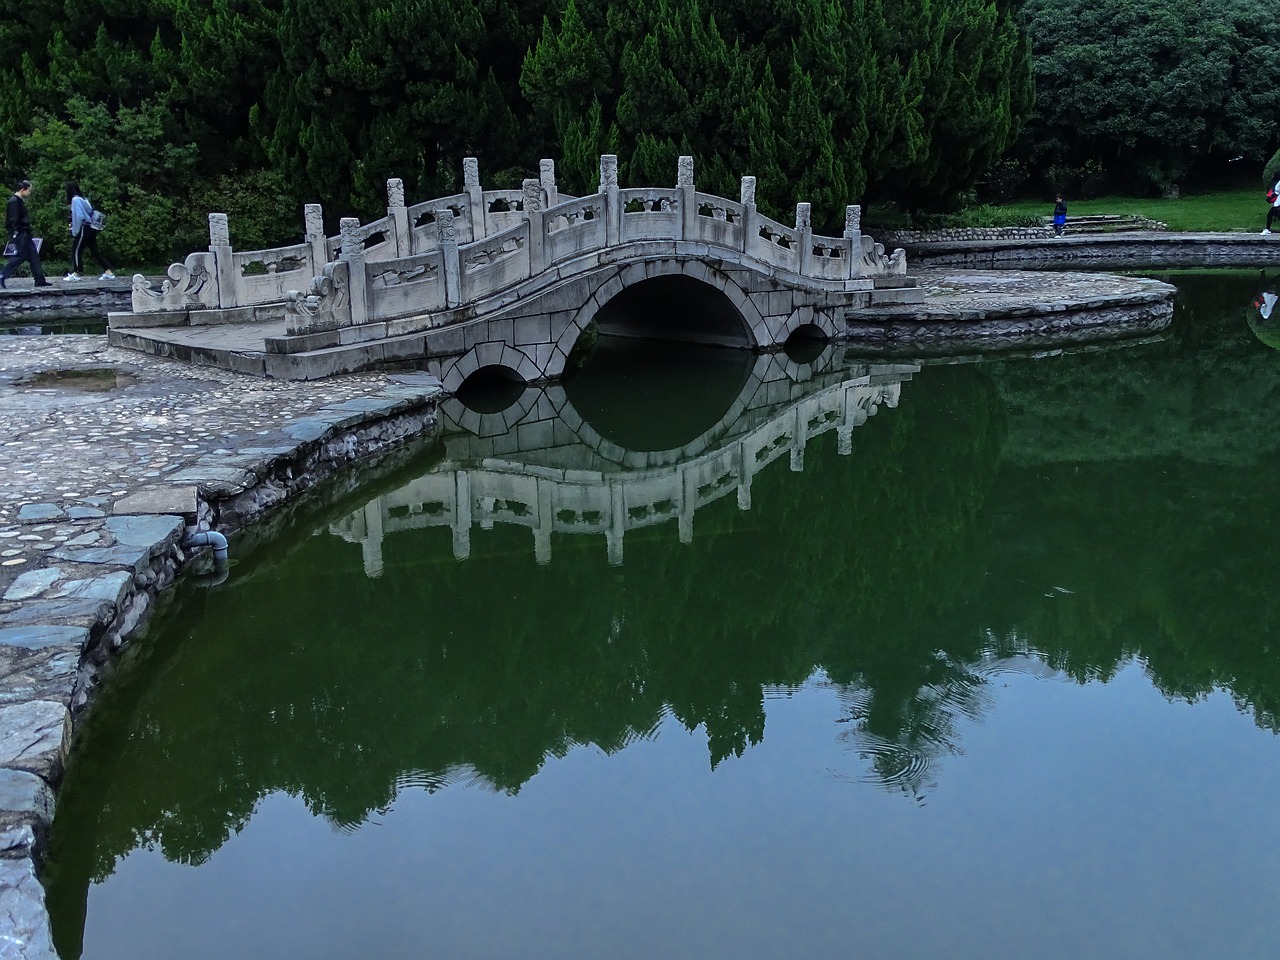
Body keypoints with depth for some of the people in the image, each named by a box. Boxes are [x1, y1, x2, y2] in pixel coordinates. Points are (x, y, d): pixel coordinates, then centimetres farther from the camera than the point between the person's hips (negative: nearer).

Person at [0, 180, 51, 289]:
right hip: (19, 234, -10)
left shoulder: (20, 201, 17)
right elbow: (13, 219, -20)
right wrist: (15, 232, -24)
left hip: (25, 234, 10)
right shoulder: (14, 201, -14)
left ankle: (40, 280, 9)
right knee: (19, 256, -11)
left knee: (33, 255, 8)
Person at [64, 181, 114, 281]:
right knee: (95, 251, 9)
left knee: (76, 250, -1)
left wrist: (75, 232, -10)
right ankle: (108, 273, 7)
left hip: (84, 229, -8)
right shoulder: (83, 198, 13)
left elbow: (78, 216, -18)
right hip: (91, 229, 8)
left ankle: (75, 274, 1)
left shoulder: (76, 199, -12)